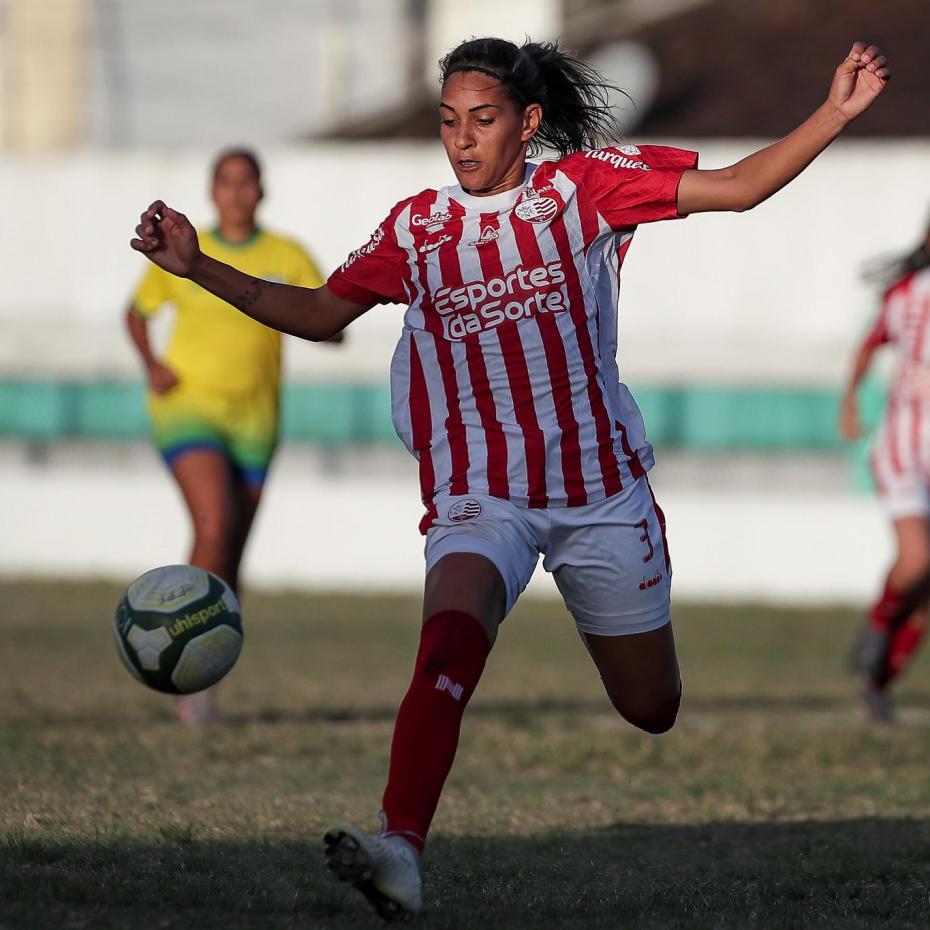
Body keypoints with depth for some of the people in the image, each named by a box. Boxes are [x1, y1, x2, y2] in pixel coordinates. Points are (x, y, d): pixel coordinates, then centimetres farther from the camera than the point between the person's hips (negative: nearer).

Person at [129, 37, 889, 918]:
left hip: (600, 487, 1)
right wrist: (196, 266, 6)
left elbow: (739, 187, -2)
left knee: (652, 711, 11)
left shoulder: (583, 187, 0)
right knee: (449, 641, -32)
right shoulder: (416, 226, 5)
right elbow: (318, 314, 15)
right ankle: (400, 848, -47)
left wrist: (837, 112, -12)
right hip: (479, 497, -1)